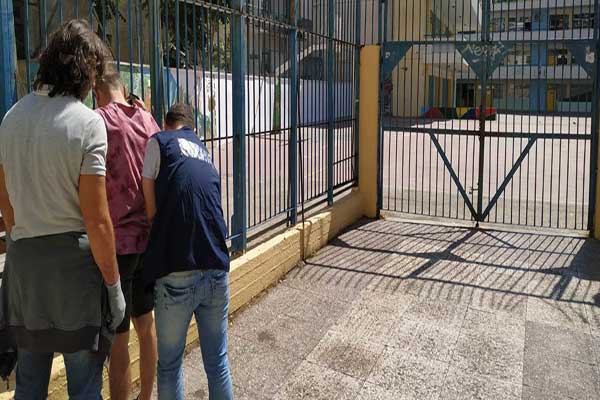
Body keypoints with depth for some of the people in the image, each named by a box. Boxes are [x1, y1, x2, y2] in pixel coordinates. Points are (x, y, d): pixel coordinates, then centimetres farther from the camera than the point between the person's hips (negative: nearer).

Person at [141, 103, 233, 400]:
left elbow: (151, 210, 3)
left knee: (169, 364, 12)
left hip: (177, 274, -5)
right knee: (218, 361, 15)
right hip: (218, 271, 5)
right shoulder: (206, 155, 22)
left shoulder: (160, 142, 4)